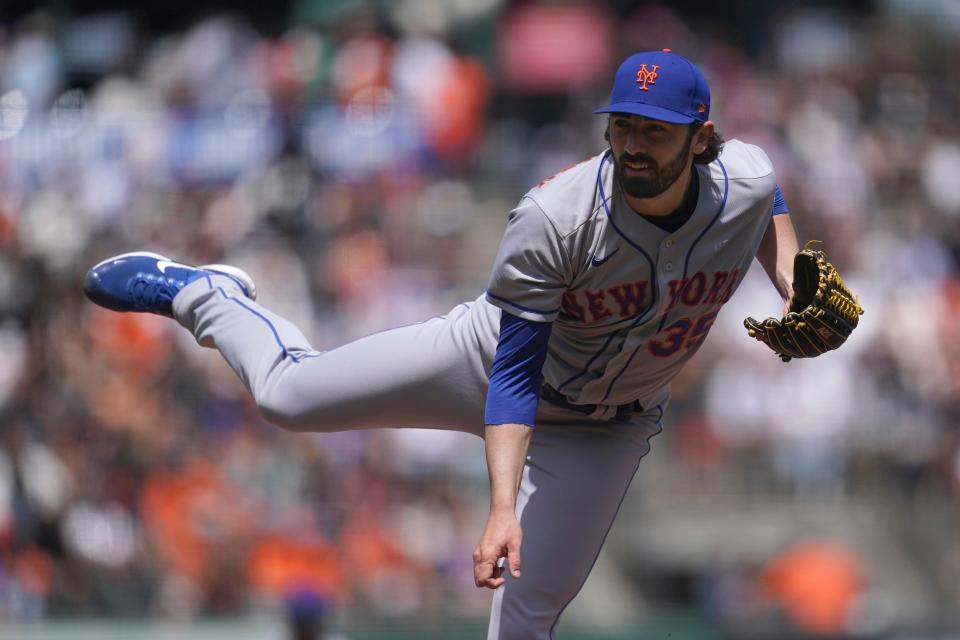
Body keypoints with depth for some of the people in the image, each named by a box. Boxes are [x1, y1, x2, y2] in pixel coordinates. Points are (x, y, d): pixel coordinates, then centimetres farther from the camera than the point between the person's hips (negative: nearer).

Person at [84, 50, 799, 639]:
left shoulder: (746, 181, -23)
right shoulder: (551, 219, -35)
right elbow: (516, 373, -32)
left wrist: (792, 286, -10)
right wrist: (503, 509, -42)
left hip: (602, 430, 2)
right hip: (494, 357, -2)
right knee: (287, 392, 3)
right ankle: (200, 293, 34)